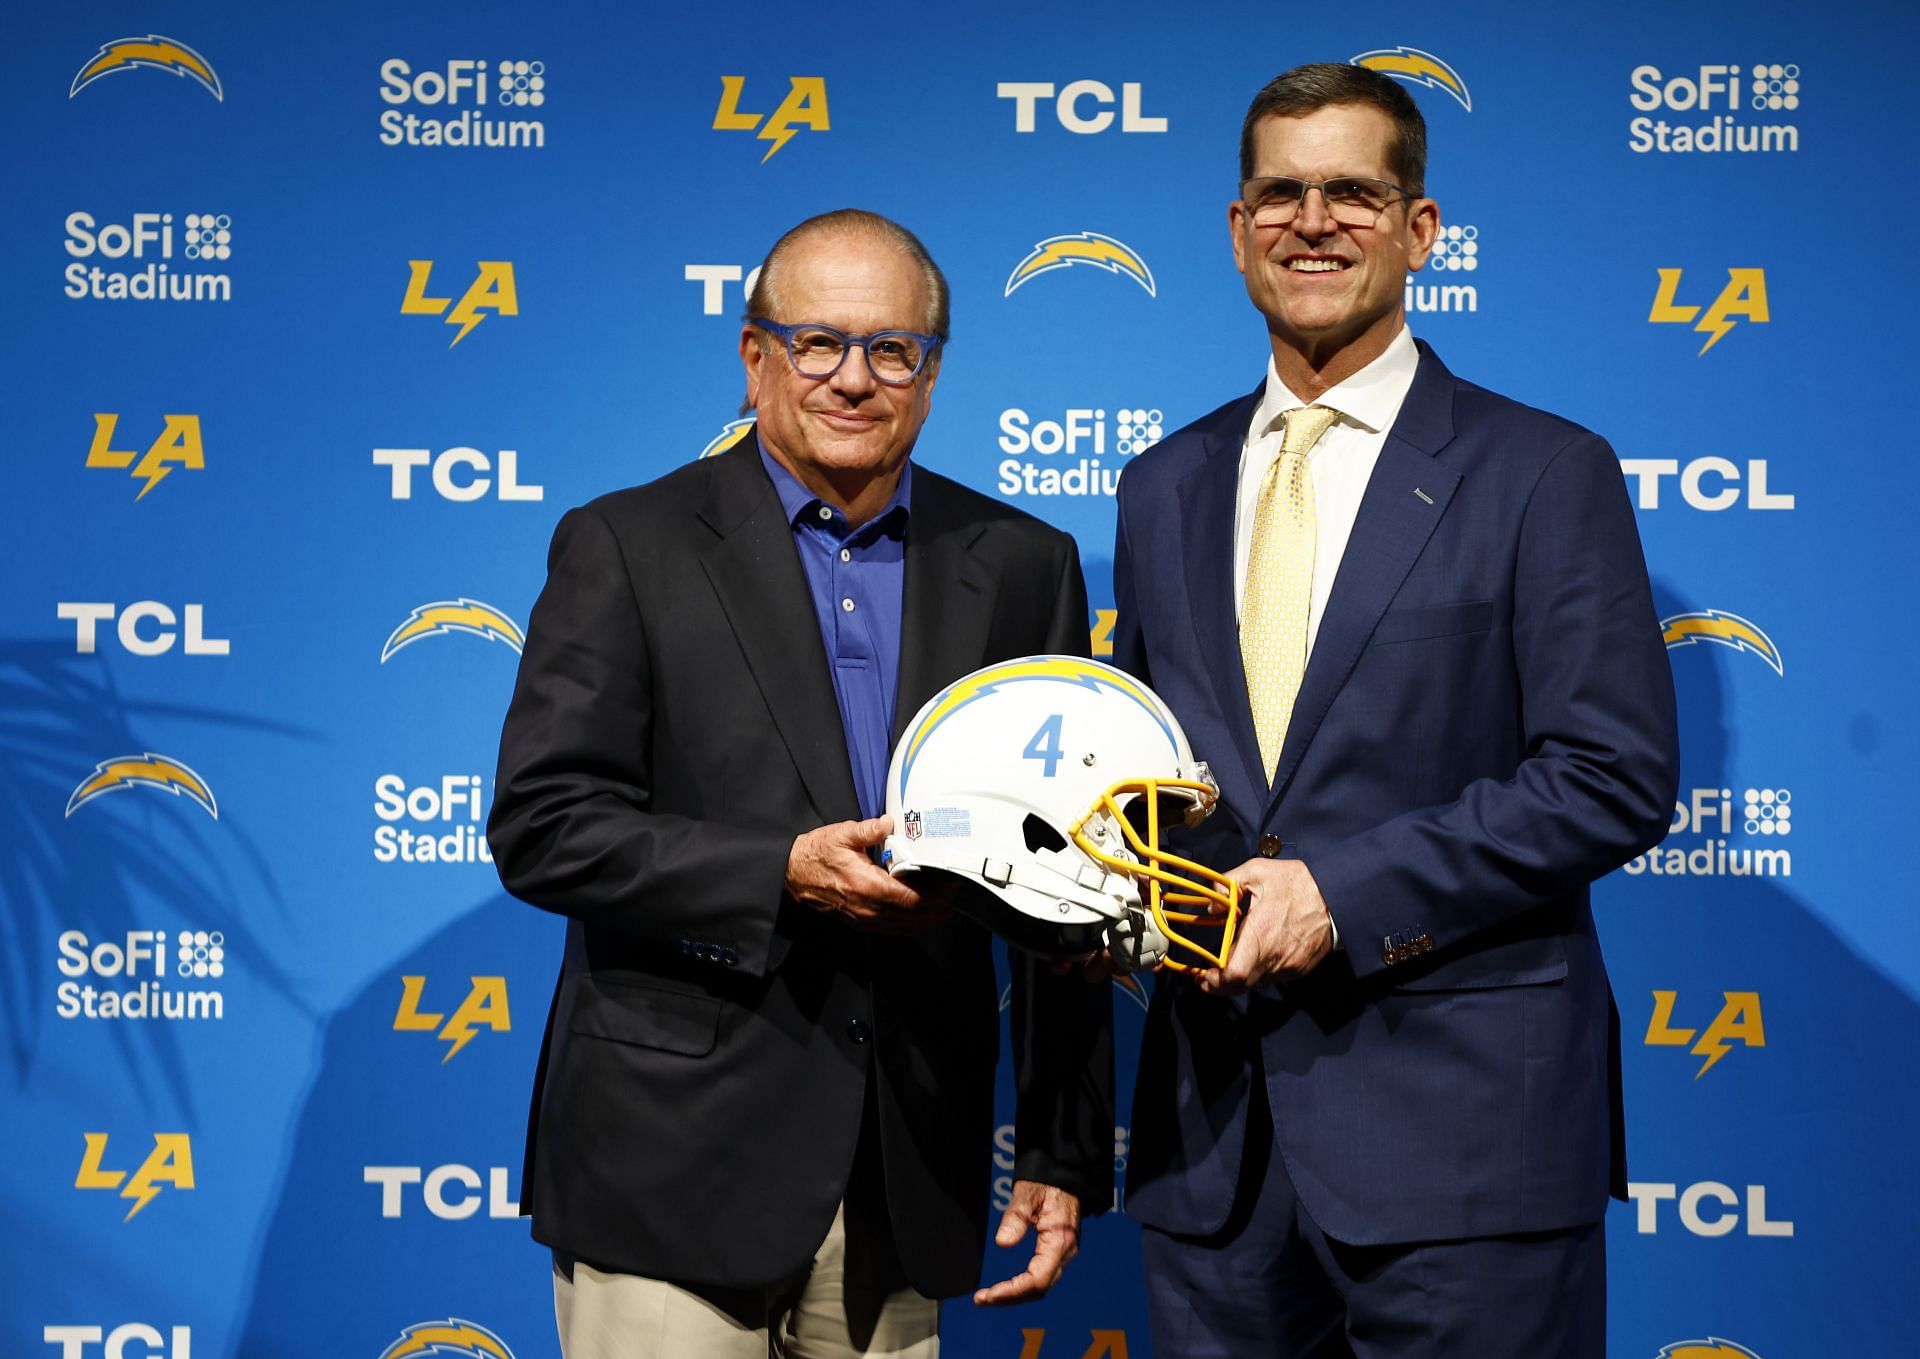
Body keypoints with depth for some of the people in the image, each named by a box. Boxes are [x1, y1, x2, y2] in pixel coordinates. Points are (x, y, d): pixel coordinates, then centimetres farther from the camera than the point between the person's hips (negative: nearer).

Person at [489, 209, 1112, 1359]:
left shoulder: (1021, 567, 7)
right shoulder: (626, 548, -1)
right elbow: (540, 827, -7)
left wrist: (1065, 1154, 5)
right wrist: (781, 874, -19)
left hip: (910, 1169, 3)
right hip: (676, 1156, -2)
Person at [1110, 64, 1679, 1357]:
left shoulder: (1546, 475, -1)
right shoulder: (1167, 488, 14)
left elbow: (1618, 777, -9)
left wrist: (1345, 893, -16)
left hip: (1463, 1120, -4)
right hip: (1216, 1121, 4)